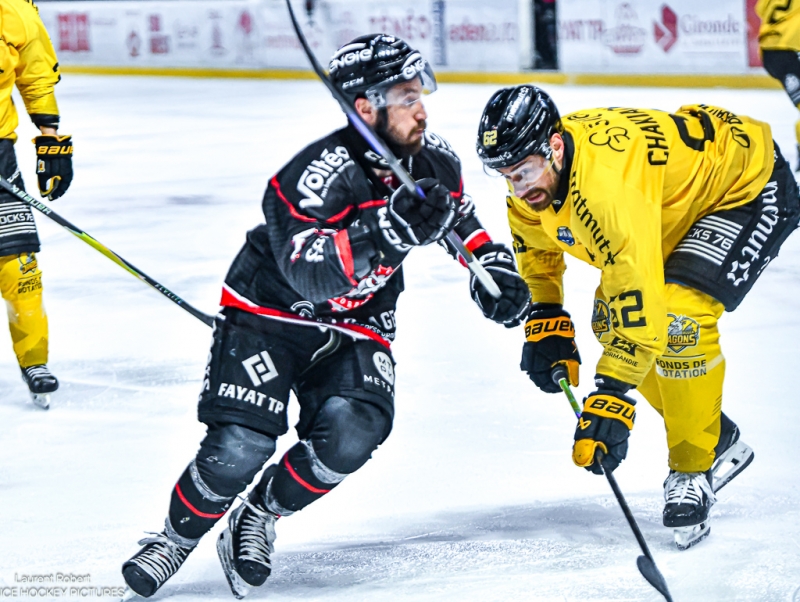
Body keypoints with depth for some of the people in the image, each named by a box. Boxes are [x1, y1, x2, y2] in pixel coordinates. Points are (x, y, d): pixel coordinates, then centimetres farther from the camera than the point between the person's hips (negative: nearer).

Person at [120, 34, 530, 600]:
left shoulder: (433, 160, -6)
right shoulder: (322, 172, -29)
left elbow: (460, 217, 17)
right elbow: (309, 271, -41)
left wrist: (492, 264, 3)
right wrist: (388, 231, -51)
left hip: (354, 326, 5)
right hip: (269, 312, -5)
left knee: (352, 434, -22)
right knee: (240, 446, -19)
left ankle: (258, 519, 4)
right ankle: (177, 537, 10)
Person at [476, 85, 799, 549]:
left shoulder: (606, 184, -41)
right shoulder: (532, 173, -12)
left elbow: (639, 301, -43)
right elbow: (536, 244, 11)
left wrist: (611, 398, -42)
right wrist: (546, 318, 2)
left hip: (753, 185, -10)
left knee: (678, 316, -27)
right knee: (609, 319, 4)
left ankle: (694, 470, -10)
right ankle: (720, 442, 17)